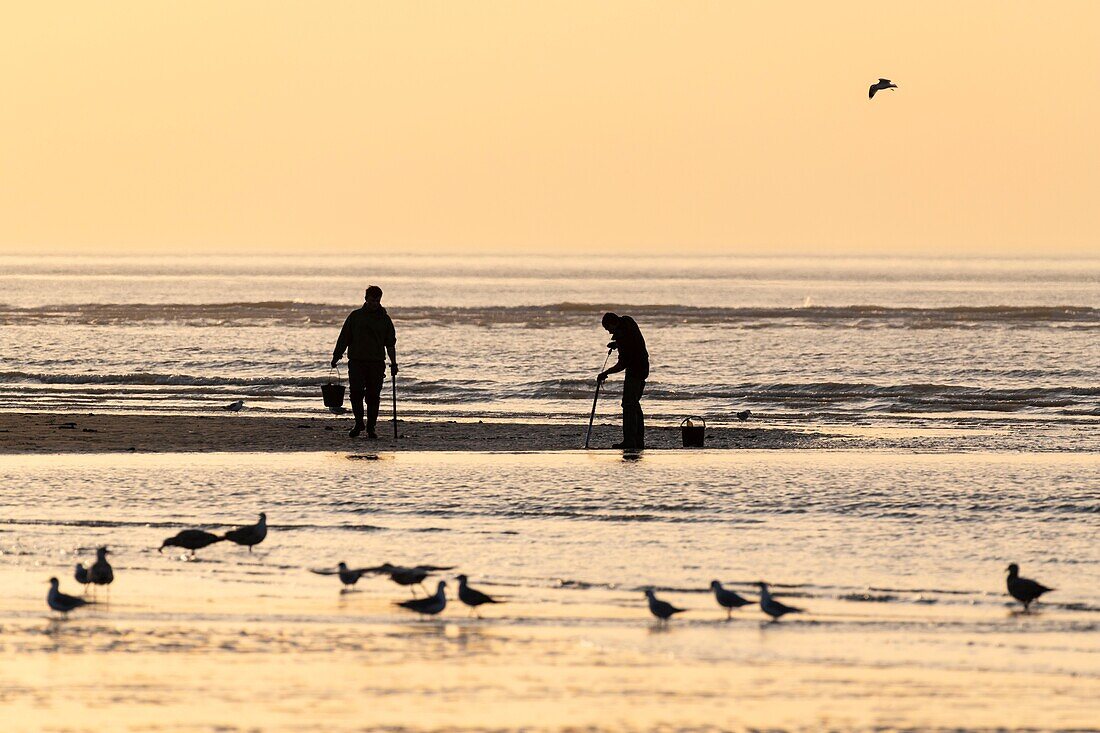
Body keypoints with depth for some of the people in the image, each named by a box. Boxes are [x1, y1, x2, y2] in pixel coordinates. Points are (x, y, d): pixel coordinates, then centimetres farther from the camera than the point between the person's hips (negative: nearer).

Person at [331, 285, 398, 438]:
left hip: (377, 363, 1)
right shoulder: (355, 316, 8)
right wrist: (336, 357, 2)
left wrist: (393, 363, 1)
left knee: (373, 396, -1)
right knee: (356, 392, -12)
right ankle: (359, 423, 2)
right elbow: (344, 339, 9)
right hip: (356, 361, -1)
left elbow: (390, 343, 10)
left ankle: (371, 428, 5)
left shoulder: (384, 319, 10)